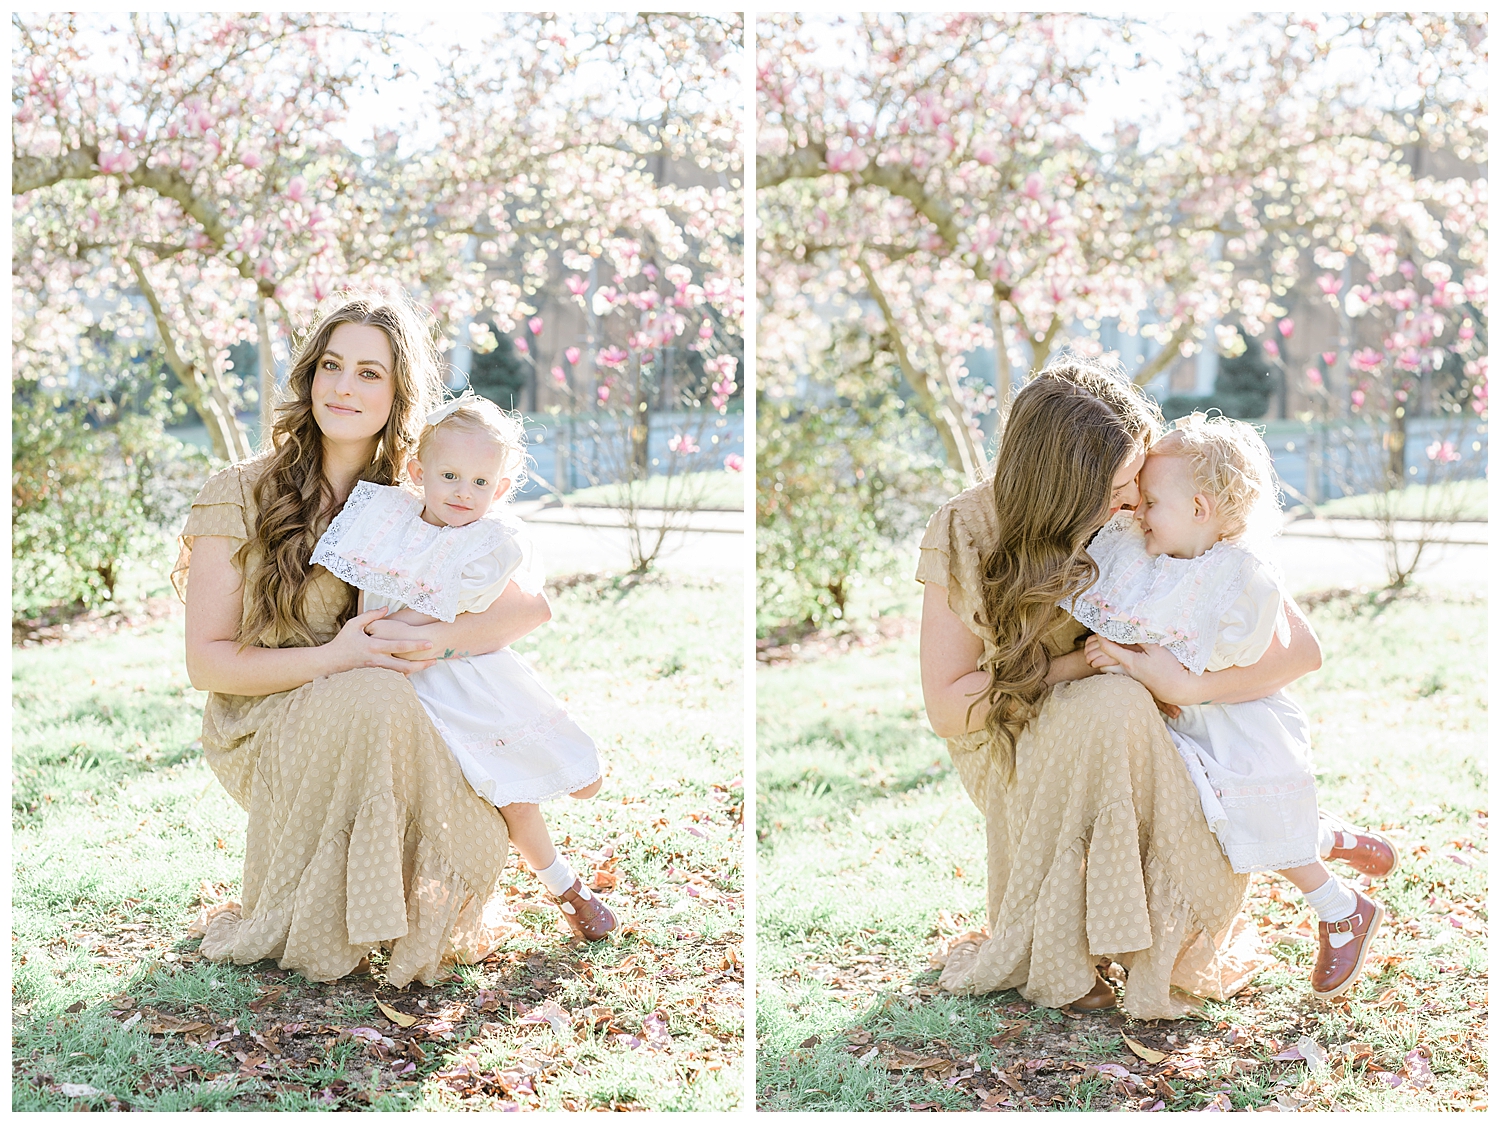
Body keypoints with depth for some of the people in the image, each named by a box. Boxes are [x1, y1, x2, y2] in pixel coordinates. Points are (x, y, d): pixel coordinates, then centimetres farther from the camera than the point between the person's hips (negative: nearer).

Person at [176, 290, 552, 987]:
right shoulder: (240, 496, -5)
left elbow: (530, 608, -2)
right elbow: (207, 663, -7)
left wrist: (435, 640, -22)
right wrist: (331, 659, -22)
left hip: (383, 721, 3)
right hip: (267, 728, -2)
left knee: (481, 835, -29)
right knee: (372, 698, -36)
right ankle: (307, 929, -19)